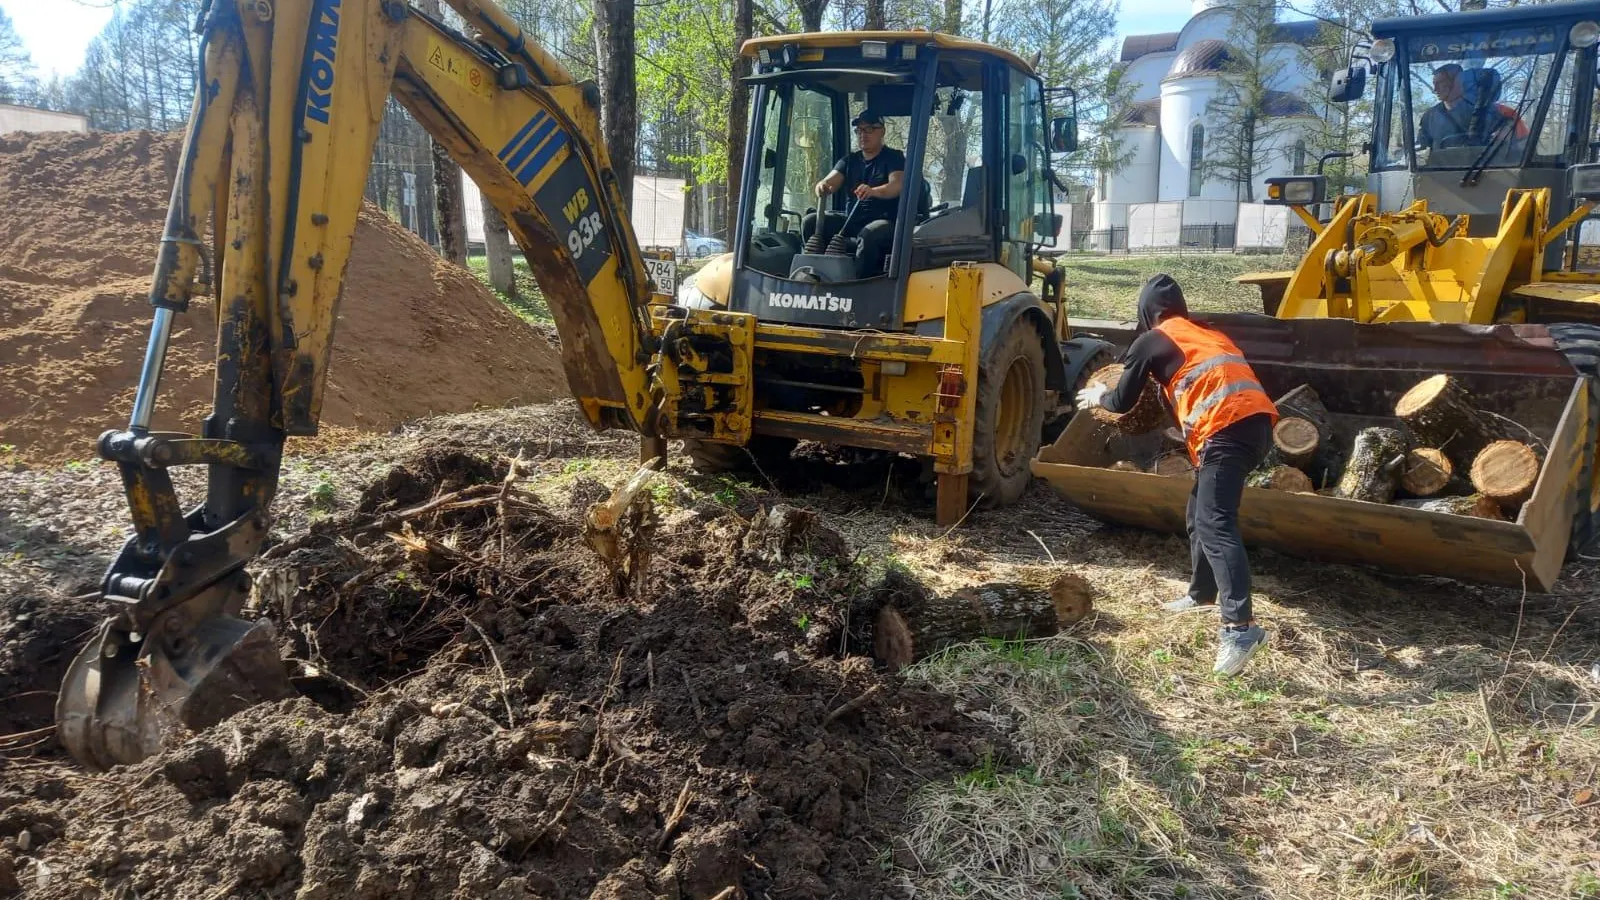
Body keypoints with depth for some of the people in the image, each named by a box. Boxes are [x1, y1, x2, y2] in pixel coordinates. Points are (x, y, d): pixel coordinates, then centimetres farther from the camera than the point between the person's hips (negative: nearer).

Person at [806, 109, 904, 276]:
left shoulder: (894, 157, 2)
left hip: (885, 221, -5)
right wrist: (822, 187, -28)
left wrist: (873, 191, -41)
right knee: (810, 222, -14)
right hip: (852, 220, 6)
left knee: (868, 234, -40)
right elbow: (830, 181, 0)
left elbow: (898, 185, -18)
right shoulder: (849, 161, 17)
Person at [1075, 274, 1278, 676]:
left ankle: (1240, 627, -28)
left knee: (1214, 524, -16)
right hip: (1257, 421, 8)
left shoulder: (1151, 340, 10)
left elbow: (1123, 402, 17)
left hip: (1228, 428, -8)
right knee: (1200, 514, 22)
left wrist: (1098, 397, 37)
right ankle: (1203, 594, 35)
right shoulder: (1207, 333, 29)